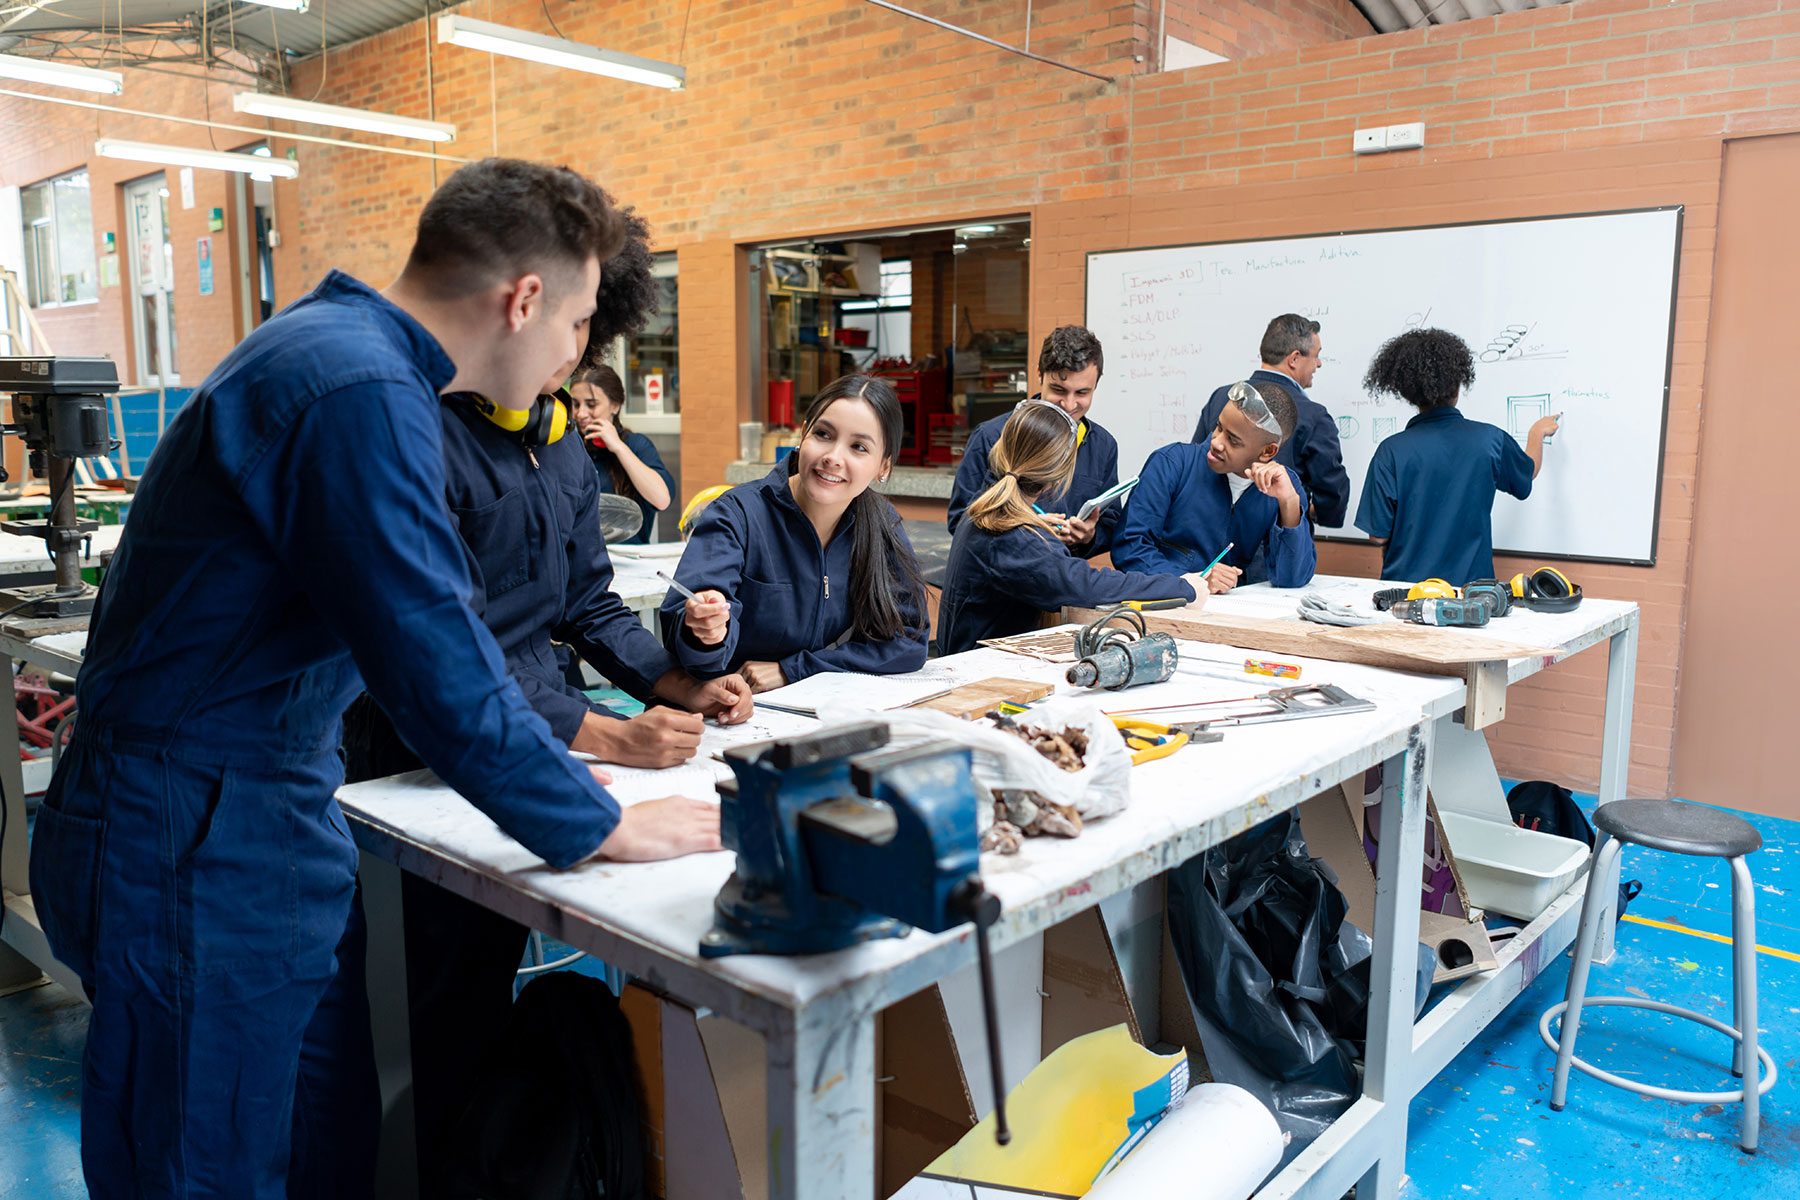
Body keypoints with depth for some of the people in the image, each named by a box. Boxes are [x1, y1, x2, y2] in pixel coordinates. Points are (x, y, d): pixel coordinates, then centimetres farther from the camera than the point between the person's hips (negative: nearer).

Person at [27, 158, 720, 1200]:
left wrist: (539, 756, 16)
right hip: (197, 841, -9)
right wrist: (600, 827, -13)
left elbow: (414, 619, 17)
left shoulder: (338, 343, 10)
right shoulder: (361, 390, -23)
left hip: (273, 813, 9)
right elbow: (436, 663, -25)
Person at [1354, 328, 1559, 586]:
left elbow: (1379, 536, -12)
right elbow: (1529, 472, 17)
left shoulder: (1392, 451, -14)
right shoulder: (1491, 439, -6)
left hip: (1406, 581, -1)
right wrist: (1537, 433, 37)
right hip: (1472, 582, 2)